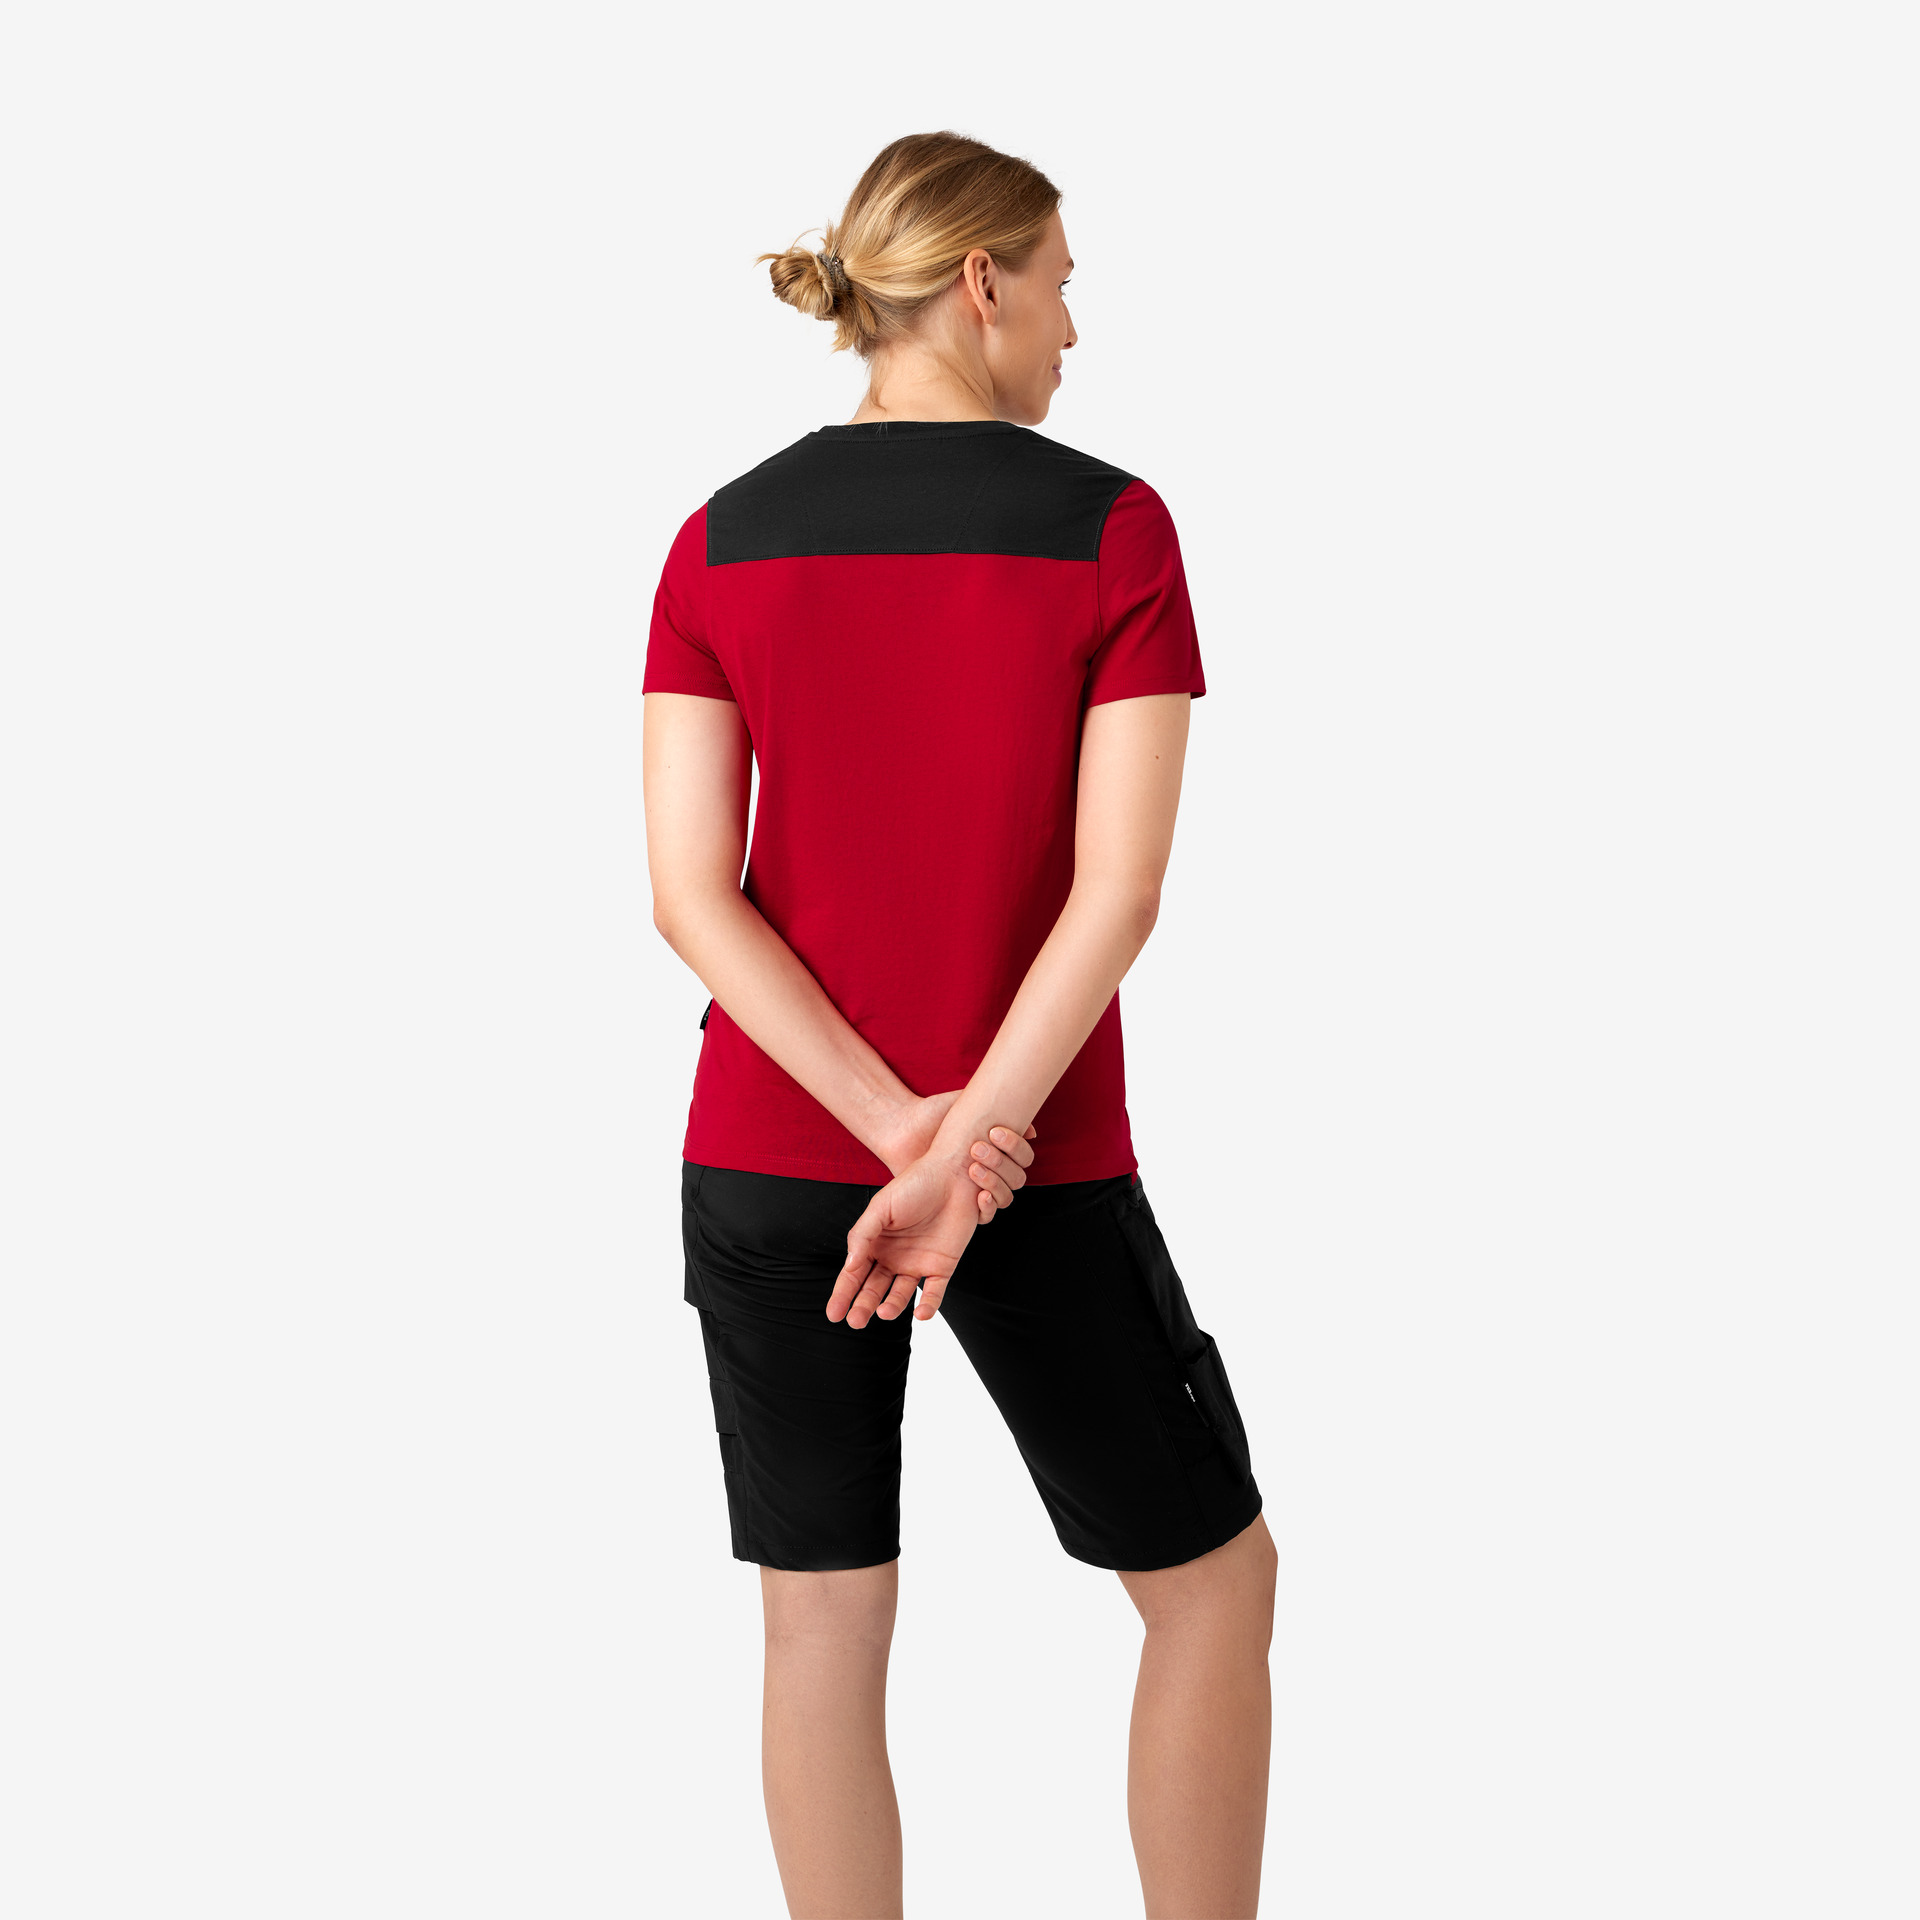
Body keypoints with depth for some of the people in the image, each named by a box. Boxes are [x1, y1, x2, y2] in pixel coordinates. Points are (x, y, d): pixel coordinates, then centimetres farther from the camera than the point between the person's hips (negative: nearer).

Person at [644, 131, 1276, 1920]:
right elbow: (1121, 885, -16)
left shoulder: (719, 543, 0)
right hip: (1044, 1172, -3)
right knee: (1212, 1576, 17)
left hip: (767, 1160, 3)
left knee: (821, 1625, 13)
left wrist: (898, 1127, -12)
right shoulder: (1115, 529, -8)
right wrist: (963, 1163, -17)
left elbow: (688, 893, -7)